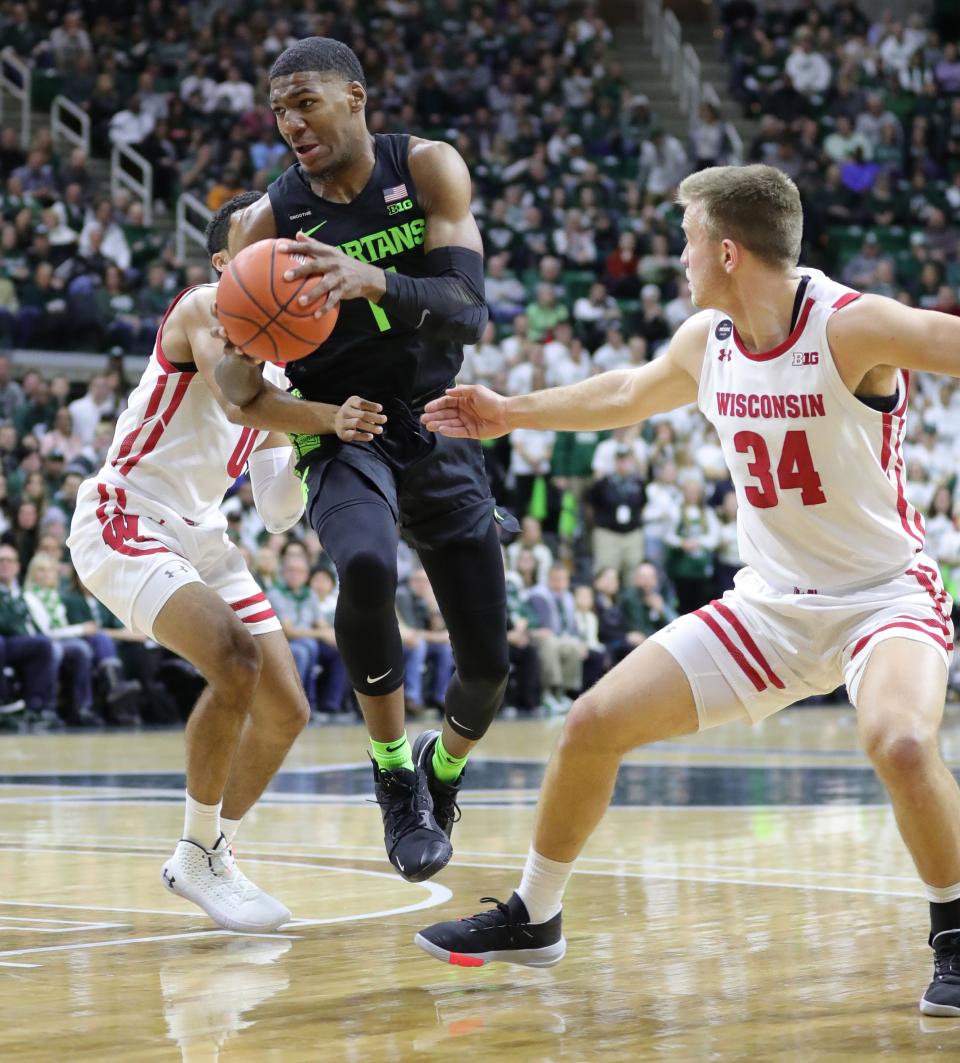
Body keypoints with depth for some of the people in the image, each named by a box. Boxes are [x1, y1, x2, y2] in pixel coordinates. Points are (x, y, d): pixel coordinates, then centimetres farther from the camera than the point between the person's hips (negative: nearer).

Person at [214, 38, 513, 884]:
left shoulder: (429, 170, -9)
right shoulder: (270, 222, -8)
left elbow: (471, 312, -21)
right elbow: (239, 392, -6)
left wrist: (375, 282, -40)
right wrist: (245, 366, -31)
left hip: (442, 437, 2)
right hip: (345, 437, -1)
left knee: (489, 668, 2)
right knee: (365, 568, -36)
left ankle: (442, 768, 38)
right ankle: (392, 768, -15)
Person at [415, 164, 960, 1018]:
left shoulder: (853, 327, -20)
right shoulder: (706, 343, 2)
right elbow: (626, 394, 22)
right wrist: (510, 414, 32)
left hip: (885, 594, -7)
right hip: (770, 603, 7)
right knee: (593, 724, 2)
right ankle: (533, 919, 23)